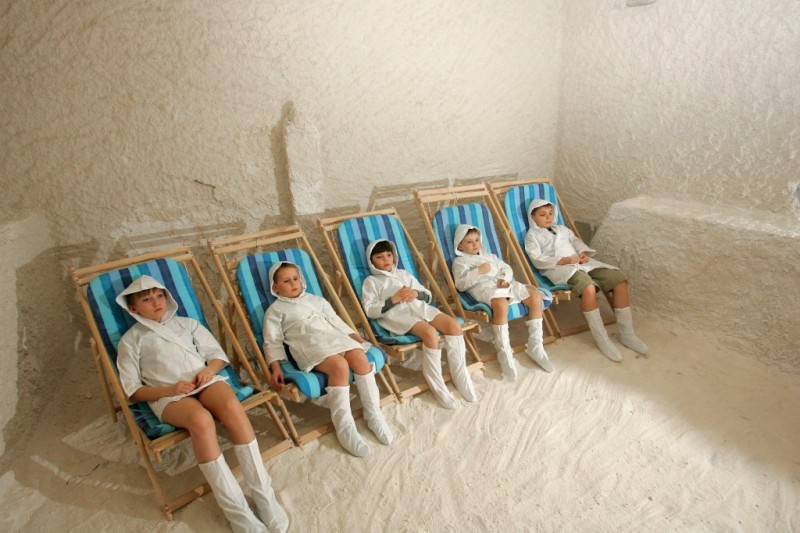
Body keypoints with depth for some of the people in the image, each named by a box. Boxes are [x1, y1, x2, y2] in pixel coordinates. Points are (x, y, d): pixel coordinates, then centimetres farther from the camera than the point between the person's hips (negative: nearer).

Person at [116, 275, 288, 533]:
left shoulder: (187, 323, 24)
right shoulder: (131, 340, 16)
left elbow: (218, 354, 20)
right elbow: (132, 391, 8)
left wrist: (208, 370, -4)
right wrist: (168, 389, -10)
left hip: (205, 381, 2)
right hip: (168, 396, -2)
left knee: (232, 406, -34)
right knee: (201, 420, -37)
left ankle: (263, 494, -25)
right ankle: (236, 509, -29)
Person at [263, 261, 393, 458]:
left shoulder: (317, 300, 28)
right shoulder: (275, 310, 15)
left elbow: (336, 321, 25)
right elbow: (273, 342, 8)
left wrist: (358, 338, 13)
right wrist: (276, 367, -7)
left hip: (334, 338, 5)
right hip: (309, 345, -4)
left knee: (360, 357, -26)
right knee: (340, 365, -34)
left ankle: (373, 413, -13)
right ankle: (344, 425, -24)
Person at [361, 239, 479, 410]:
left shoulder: (403, 274, 28)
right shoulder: (371, 282, 14)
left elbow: (428, 296, 25)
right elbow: (370, 310, -1)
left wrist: (416, 293, 2)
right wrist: (394, 299, -9)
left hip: (420, 307, 5)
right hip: (398, 315, -5)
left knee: (454, 325, -22)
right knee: (430, 333, -34)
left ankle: (462, 379, -11)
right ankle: (439, 388, -22)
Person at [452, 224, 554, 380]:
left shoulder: (489, 256, 33)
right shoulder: (460, 262, 13)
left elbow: (506, 268, 23)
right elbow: (460, 284, -2)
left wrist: (505, 278, -1)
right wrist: (479, 271, -11)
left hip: (506, 284, 7)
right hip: (485, 289, -7)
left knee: (535, 297, -15)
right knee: (501, 305, -40)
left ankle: (535, 345, -7)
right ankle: (504, 353, -27)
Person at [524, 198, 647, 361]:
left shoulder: (562, 229, 30)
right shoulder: (532, 235, 8)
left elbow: (577, 242, 21)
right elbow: (538, 260, -6)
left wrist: (584, 253, -4)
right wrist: (565, 260, -16)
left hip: (581, 263, 7)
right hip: (559, 268, -7)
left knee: (619, 280, -11)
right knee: (588, 288, -37)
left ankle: (626, 333, -2)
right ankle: (601, 339, -22)